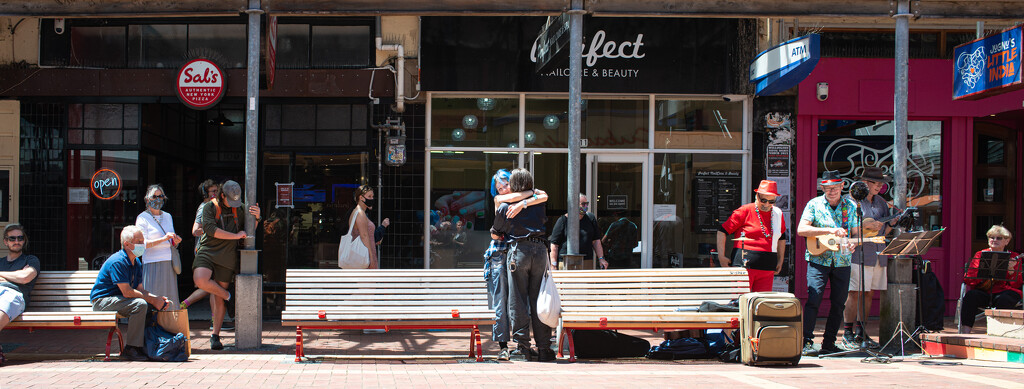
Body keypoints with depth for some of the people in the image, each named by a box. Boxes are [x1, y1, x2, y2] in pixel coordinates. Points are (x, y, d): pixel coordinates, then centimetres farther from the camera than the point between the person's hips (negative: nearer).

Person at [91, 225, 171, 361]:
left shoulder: (136, 263, 10)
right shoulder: (117, 262, -21)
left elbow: (140, 289, 7)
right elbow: (127, 292, -26)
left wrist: (158, 299, -10)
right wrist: (153, 299, -21)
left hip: (117, 299, 9)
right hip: (102, 301, -9)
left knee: (152, 305, -1)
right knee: (140, 304, -29)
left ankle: (146, 345, 2)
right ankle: (130, 349, -25)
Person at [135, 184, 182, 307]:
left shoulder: (167, 216, 19)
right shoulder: (142, 218, 0)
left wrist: (175, 241, 2)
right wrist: (164, 239, -20)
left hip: (169, 265, 6)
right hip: (152, 264, -6)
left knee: (170, 301, 0)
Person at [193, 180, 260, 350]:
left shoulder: (240, 209, 10)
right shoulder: (209, 207, -1)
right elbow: (210, 229, -15)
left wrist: (256, 217, -3)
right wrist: (236, 236, -13)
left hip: (227, 256, 2)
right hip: (208, 251, -2)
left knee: (218, 299, 2)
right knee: (200, 280, -30)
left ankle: (215, 335, 11)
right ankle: (227, 295, -3)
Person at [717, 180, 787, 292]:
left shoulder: (778, 214, 13)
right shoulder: (745, 211, -3)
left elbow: (781, 237, 31)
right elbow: (722, 230, -1)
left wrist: (780, 261, 25)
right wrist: (721, 256, -5)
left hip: (767, 268, 5)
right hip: (744, 265, -5)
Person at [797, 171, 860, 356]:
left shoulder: (851, 206, 8)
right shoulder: (814, 204, -1)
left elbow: (856, 233, 11)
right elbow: (801, 229, -13)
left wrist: (853, 244, -14)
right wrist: (830, 230, -21)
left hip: (842, 262, 4)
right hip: (819, 260, -3)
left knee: (839, 303, 5)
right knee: (813, 299, -14)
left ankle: (828, 343, 15)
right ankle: (807, 342, -10)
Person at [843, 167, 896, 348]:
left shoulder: (881, 202, 16)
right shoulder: (852, 200, -5)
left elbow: (884, 231, 16)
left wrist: (894, 220, -2)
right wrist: (867, 225, -21)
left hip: (878, 255, 7)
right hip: (858, 253, -7)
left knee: (869, 293, 9)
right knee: (855, 293, -6)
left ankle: (860, 332, 16)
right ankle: (848, 334, 0)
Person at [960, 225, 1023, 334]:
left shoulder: (1014, 258, 10)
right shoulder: (980, 255, 13)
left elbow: (1016, 284, 0)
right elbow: (968, 279, 2)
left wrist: (1011, 270, -19)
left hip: (1004, 291, -1)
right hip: (983, 291, 1)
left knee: (1003, 300, -36)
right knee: (971, 296, -31)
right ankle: (965, 332, -34)